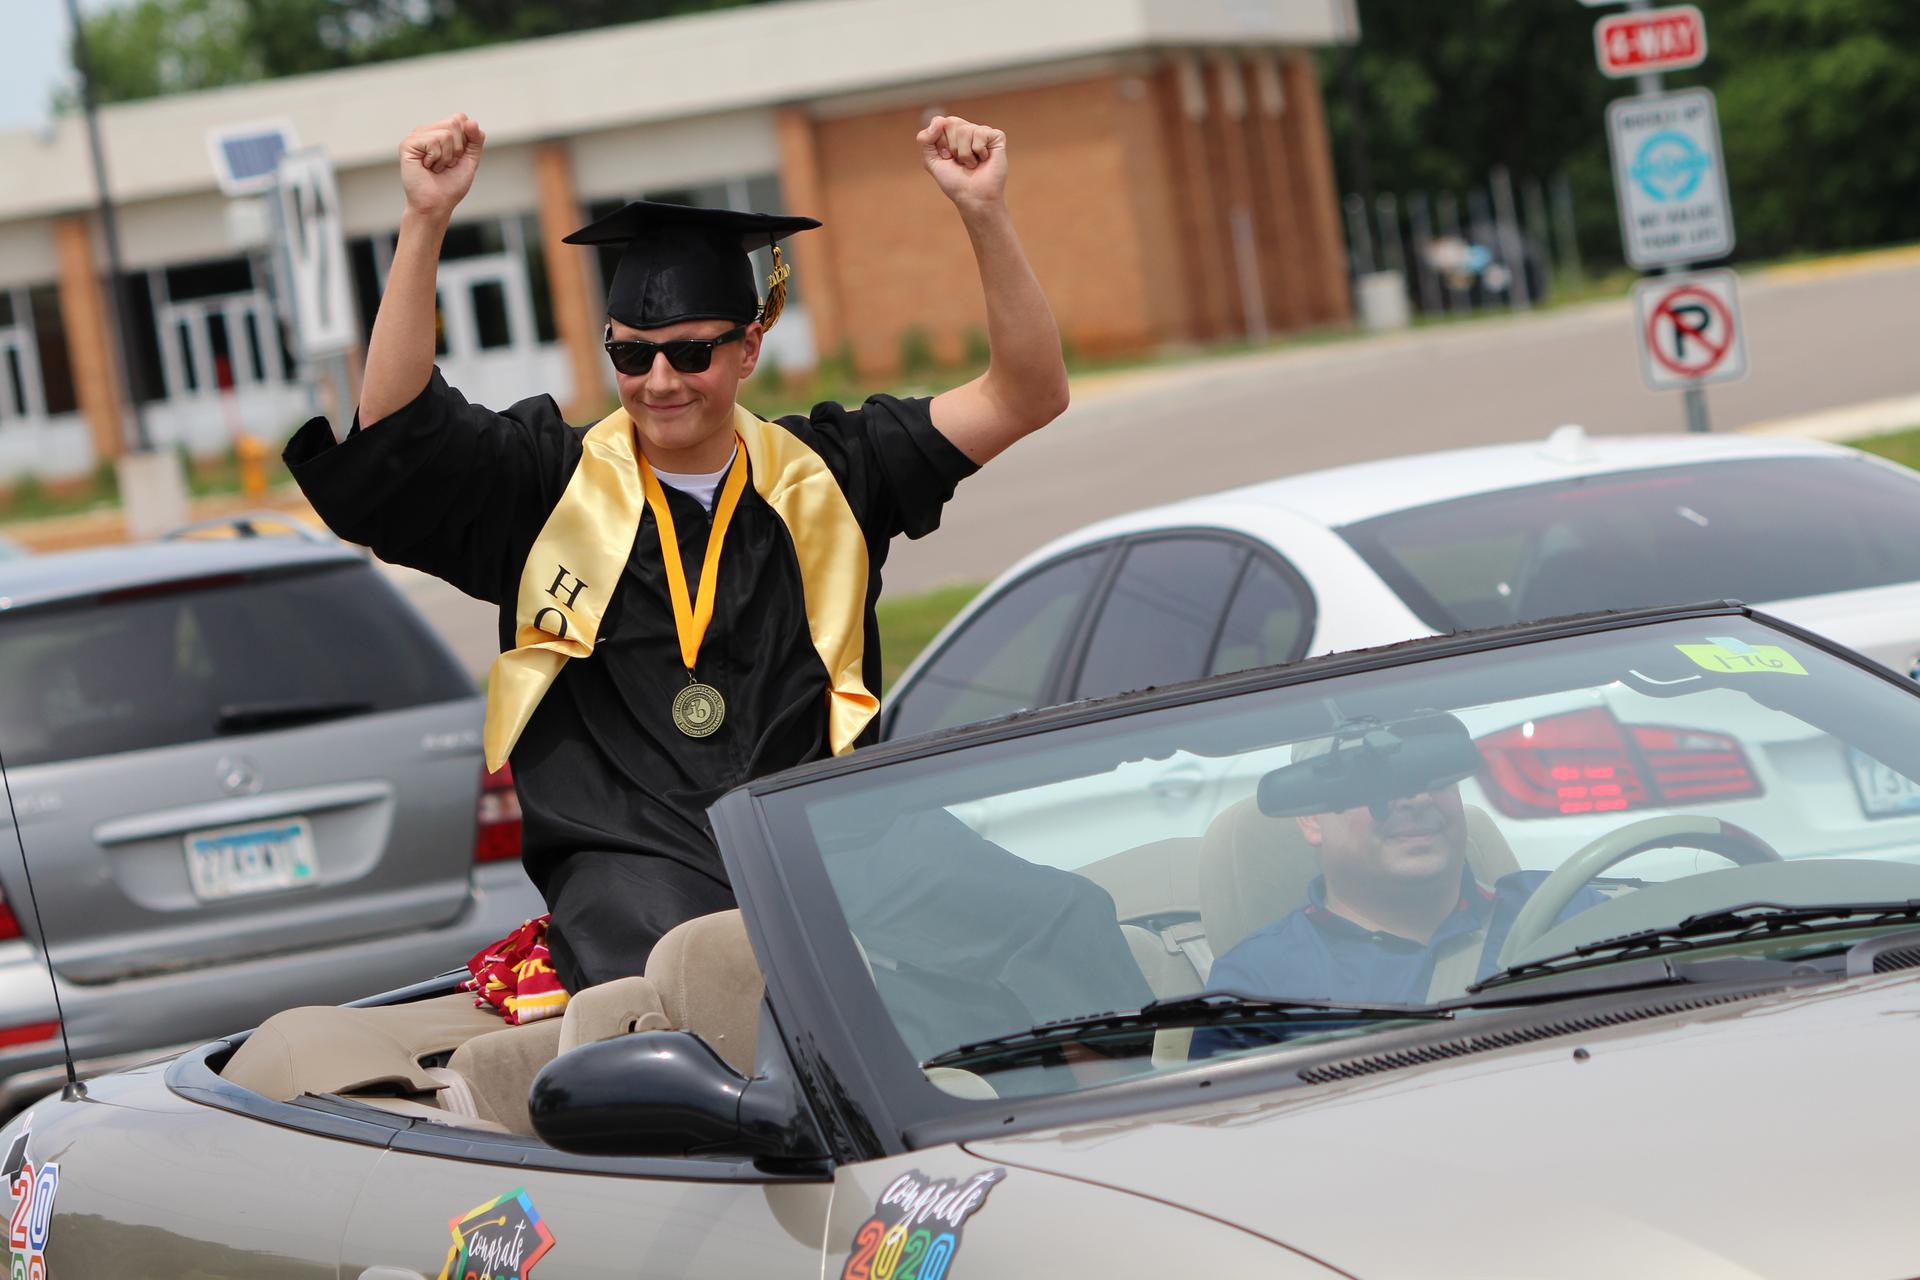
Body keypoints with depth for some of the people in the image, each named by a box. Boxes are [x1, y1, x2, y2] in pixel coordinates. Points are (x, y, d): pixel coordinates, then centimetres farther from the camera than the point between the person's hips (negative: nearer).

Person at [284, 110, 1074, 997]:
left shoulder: (822, 477, 12)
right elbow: (394, 420, -6)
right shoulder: (553, 484, 9)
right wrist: (425, 223, -15)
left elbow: (1028, 394, 9)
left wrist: (983, 213, -3)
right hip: (625, 856, -3)